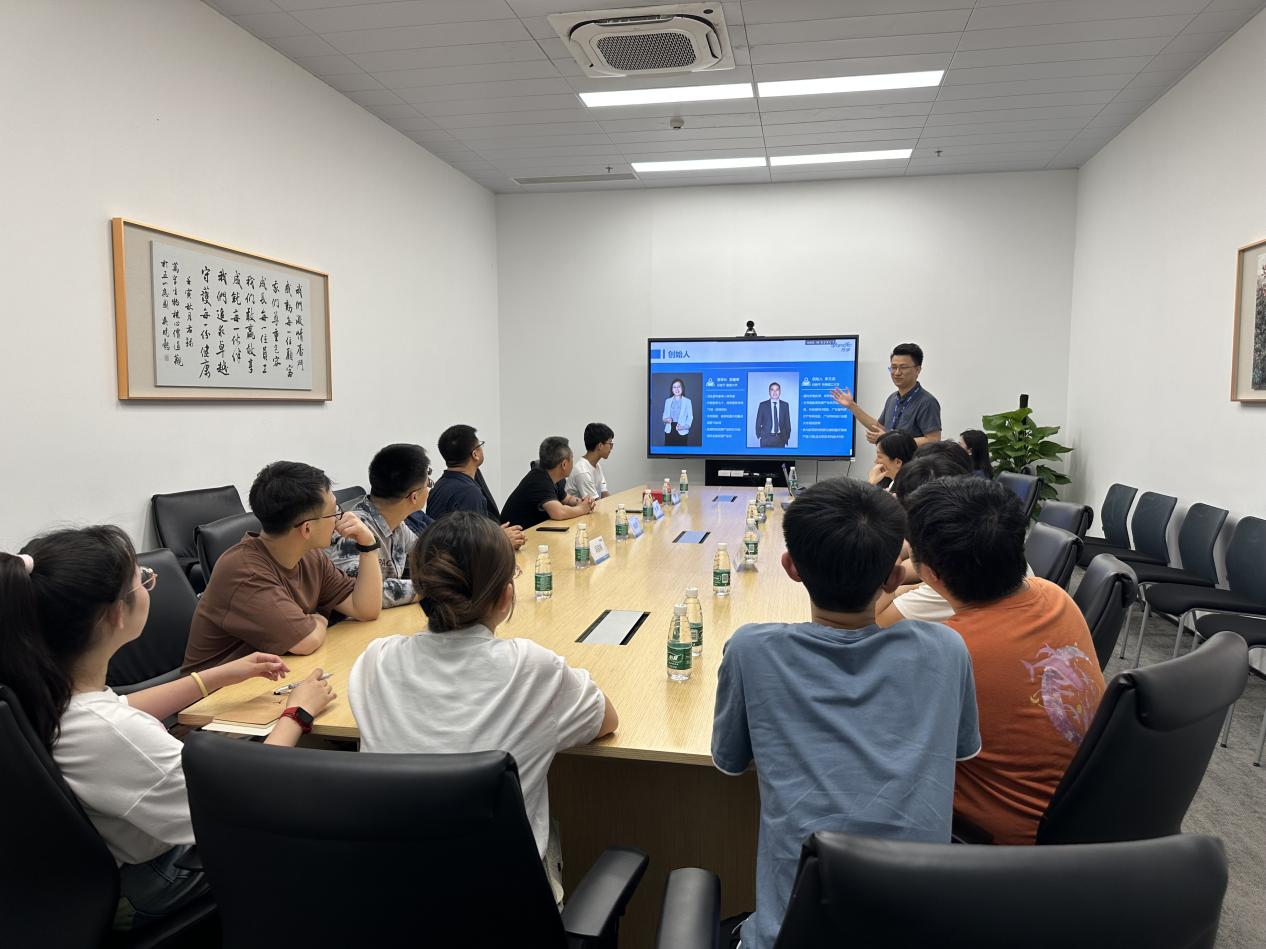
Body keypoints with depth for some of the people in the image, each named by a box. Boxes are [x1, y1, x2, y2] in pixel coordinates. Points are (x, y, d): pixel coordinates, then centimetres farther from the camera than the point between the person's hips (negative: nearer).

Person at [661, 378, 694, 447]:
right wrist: (666, 419, -7)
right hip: (669, 430, 3)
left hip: (682, 431, -3)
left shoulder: (687, 401, 2)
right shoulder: (668, 401, 12)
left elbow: (690, 417, 0)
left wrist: (685, 426, -17)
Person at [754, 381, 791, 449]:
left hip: (780, 439, 1)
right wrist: (759, 435, -1)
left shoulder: (785, 405, 8)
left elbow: (787, 422, 8)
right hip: (766, 438, -1)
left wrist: (787, 436, 3)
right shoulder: (763, 405, 4)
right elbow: (758, 422, 6)